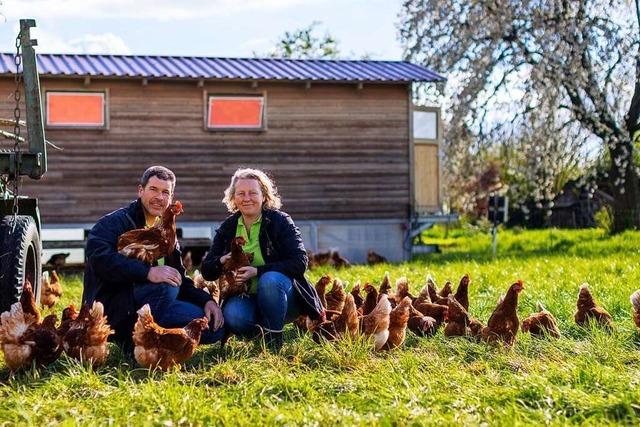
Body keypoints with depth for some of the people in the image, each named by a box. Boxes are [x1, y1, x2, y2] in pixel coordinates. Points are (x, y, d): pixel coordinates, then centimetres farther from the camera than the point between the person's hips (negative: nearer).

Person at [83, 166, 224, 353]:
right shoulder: (114, 222, -4)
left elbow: (181, 279, 18)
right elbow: (99, 256, -25)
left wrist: (207, 300, -3)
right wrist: (147, 272, -33)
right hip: (113, 308, -7)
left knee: (216, 325, -9)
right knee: (167, 286, -34)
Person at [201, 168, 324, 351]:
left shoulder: (280, 221, -5)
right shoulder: (227, 228, 6)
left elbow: (299, 262, -15)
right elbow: (206, 271, 8)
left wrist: (257, 271, -24)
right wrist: (221, 262, -17)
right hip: (245, 298, 2)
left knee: (270, 280, -35)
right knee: (232, 315, -32)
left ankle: (274, 336, -14)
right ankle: (261, 329, 0)